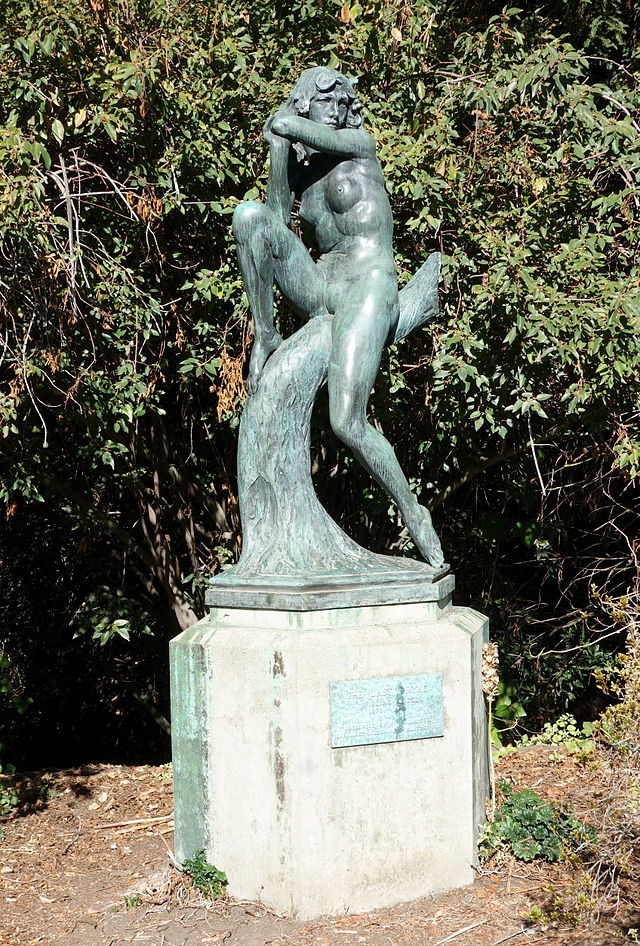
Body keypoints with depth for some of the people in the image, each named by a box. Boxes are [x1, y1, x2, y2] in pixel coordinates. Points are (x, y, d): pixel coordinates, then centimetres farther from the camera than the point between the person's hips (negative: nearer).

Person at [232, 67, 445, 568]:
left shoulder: (360, 145, 3)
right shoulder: (300, 168, 19)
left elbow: (287, 125, -11)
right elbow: (278, 223, 3)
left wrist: (280, 125, 12)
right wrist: (279, 149, 3)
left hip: (368, 288, -5)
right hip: (319, 290, 5)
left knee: (347, 423, -19)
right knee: (249, 213, -18)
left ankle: (414, 513, 1)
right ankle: (265, 336, -12)